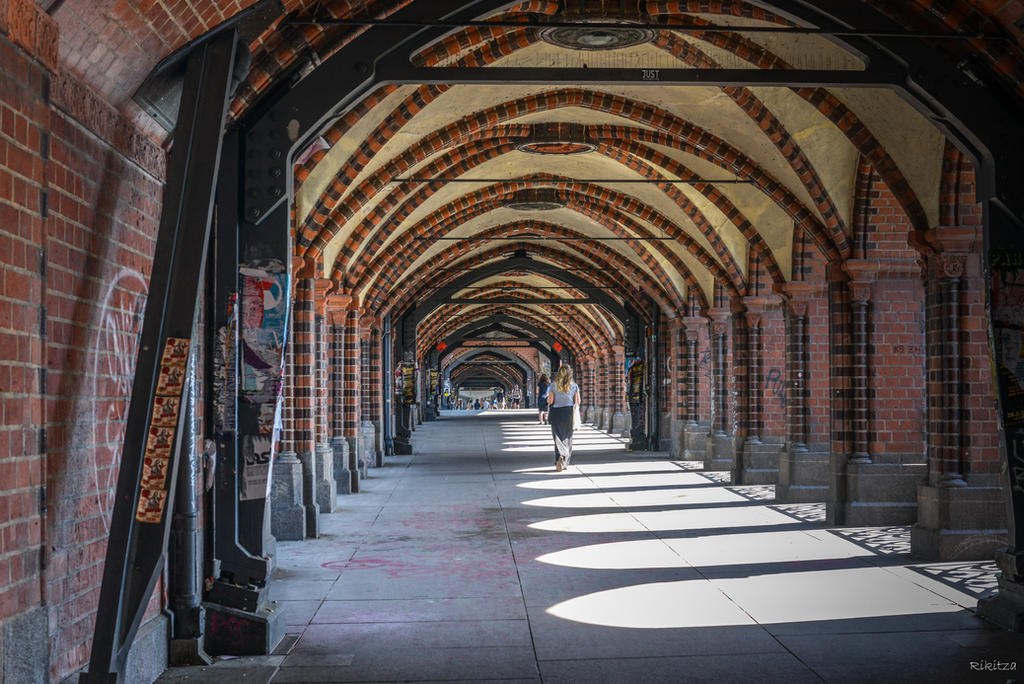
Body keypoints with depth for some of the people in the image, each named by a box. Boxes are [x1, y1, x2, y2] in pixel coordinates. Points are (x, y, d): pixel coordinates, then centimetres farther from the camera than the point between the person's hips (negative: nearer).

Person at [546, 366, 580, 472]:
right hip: (569, 413, 1)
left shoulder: (554, 385, -3)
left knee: (558, 437, 5)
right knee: (567, 438, 11)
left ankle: (560, 457, -16)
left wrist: (548, 399, 15)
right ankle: (565, 463, 12)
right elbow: (578, 402, -1)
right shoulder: (574, 386, 0)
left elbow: (550, 401, -6)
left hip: (556, 413, -1)